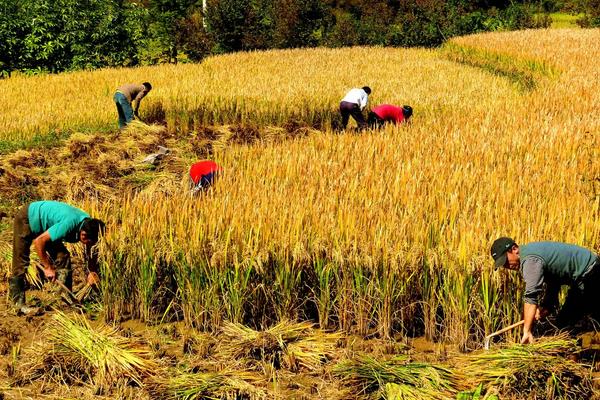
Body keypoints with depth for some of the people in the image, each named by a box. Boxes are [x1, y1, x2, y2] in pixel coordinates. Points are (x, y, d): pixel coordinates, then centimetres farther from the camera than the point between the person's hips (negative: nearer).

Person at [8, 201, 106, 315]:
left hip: (44, 224, 7)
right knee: (20, 264, -11)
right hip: (26, 219, -7)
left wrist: (92, 271, -7)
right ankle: (18, 303, -8)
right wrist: (47, 267, -25)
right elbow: (38, 241, -33)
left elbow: (90, 251, 2)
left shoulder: (89, 224, -17)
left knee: (63, 256, -5)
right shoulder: (69, 224, -40)